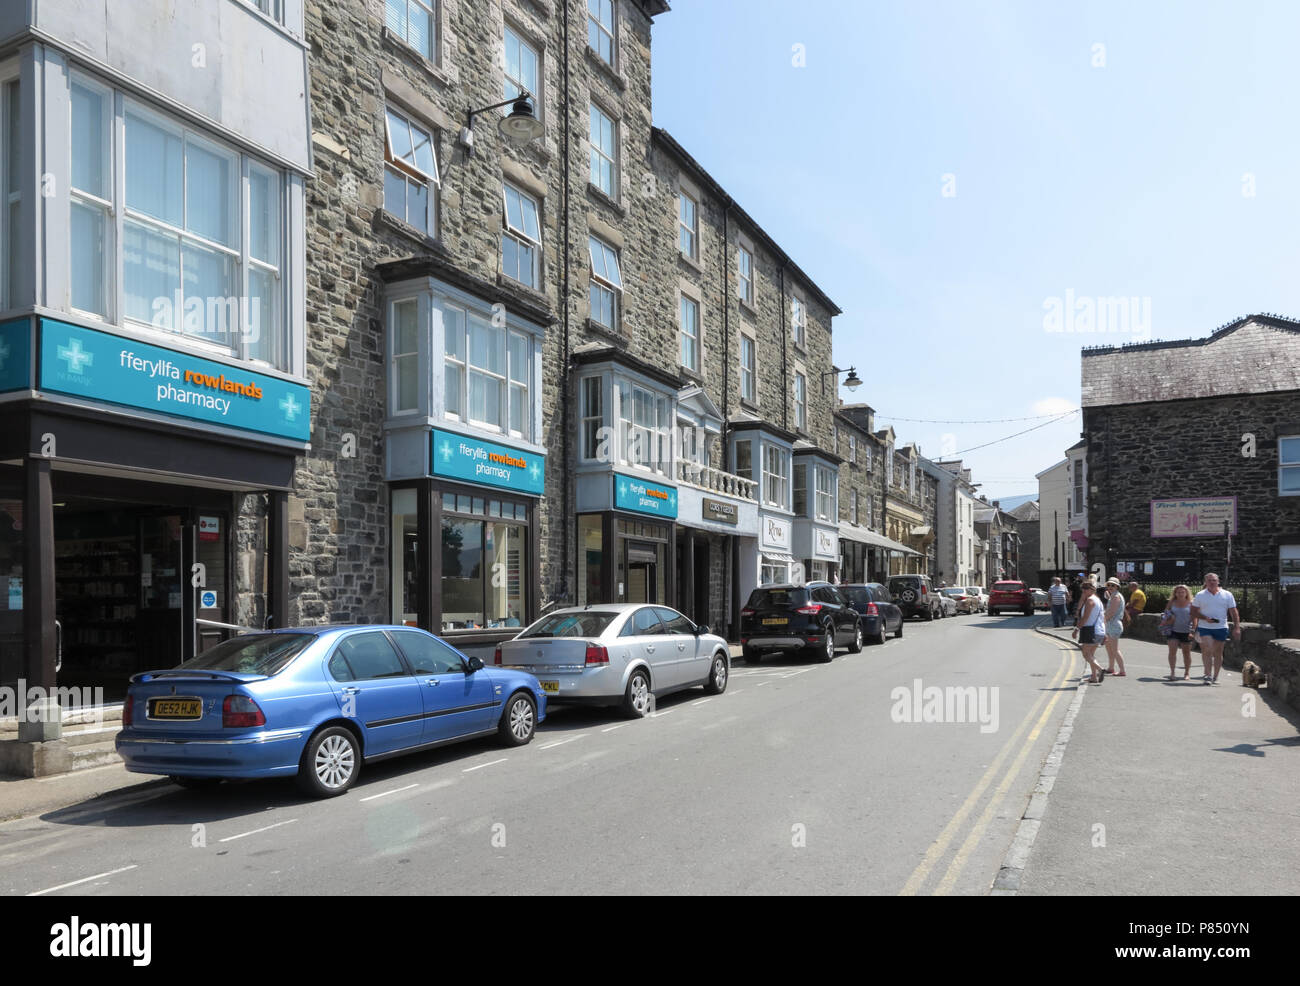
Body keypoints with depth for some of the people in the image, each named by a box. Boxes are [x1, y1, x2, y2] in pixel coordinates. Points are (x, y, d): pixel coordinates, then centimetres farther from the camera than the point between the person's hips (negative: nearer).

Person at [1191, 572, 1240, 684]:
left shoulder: (1227, 595, 5)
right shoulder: (1200, 595, 3)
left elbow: (1234, 612, 6)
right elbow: (1194, 612, 5)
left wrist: (1237, 628, -2)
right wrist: (1205, 618, -12)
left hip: (1221, 628, 1)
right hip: (1205, 628, -1)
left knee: (1218, 653, 7)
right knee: (1207, 650, -13)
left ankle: (1215, 677, 17)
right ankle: (1208, 675, -11)